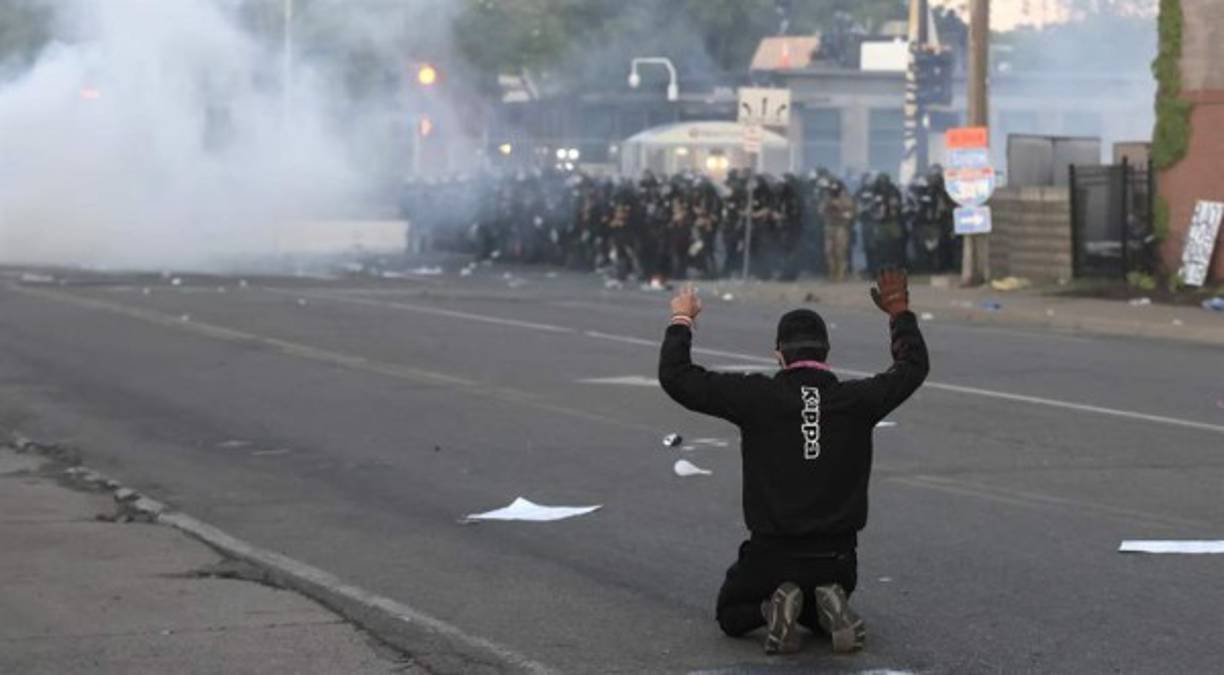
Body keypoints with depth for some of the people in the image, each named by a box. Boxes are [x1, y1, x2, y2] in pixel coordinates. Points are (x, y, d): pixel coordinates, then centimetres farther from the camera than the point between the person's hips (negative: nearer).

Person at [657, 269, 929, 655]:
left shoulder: (759, 397, -11)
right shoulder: (855, 400, -5)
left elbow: (676, 377, -7)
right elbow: (913, 366, 14)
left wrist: (682, 320, 9)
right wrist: (900, 313, 29)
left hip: (772, 555, -3)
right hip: (836, 559, 3)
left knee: (732, 616, 25)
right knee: (816, 616, 33)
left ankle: (773, 608, -9)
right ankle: (829, 608, -3)